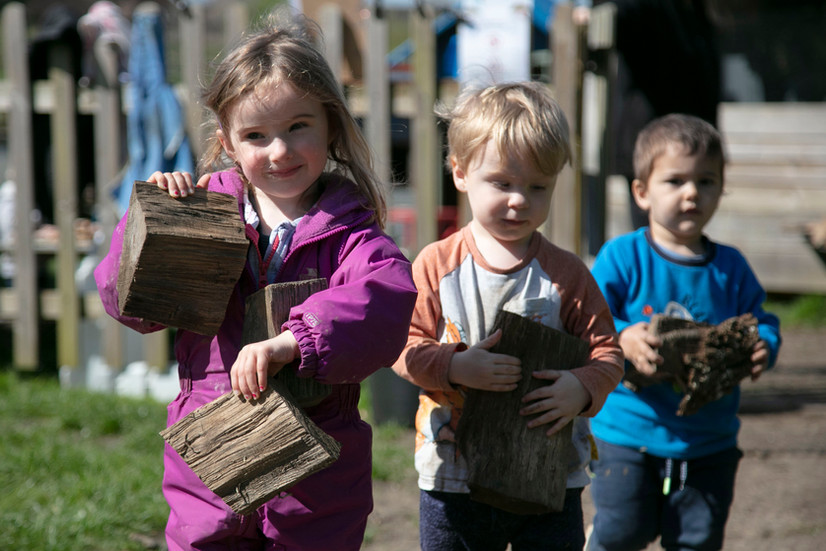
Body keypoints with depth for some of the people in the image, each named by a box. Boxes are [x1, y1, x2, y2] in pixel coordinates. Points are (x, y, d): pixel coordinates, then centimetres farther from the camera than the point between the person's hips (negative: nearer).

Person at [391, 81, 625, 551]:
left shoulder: (567, 273, -2)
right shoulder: (436, 265, -3)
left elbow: (607, 350, -1)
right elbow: (404, 345, -4)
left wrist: (583, 388, -21)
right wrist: (454, 367, -22)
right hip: (453, 482, 0)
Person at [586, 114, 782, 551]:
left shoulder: (731, 268, 4)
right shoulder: (621, 257, -7)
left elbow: (762, 323, 7)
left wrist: (763, 348, -16)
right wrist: (622, 339, -34)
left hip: (709, 444, 3)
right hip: (629, 433, -3)